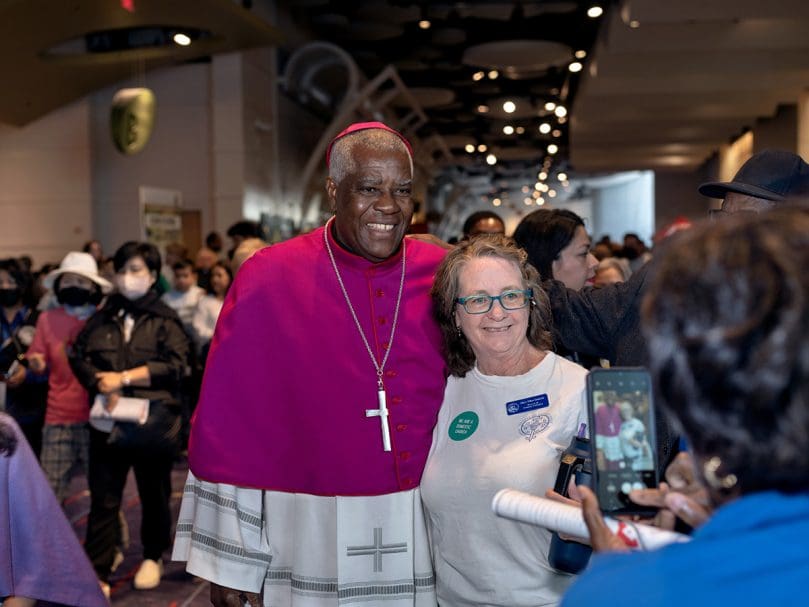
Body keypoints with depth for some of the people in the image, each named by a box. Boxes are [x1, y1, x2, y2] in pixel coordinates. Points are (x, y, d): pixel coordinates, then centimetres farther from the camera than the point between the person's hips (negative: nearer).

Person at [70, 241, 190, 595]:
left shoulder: (165, 320, -1)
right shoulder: (102, 318, 10)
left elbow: (175, 365, -11)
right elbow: (79, 356, 4)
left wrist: (123, 377, -14)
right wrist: (104, 387, -13)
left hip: (154, 421, -2)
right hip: (108, 422, 2)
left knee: (154, 494, 14)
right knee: (103, 499, 2)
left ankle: (153, 557, 33)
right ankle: (97, 574, 7)